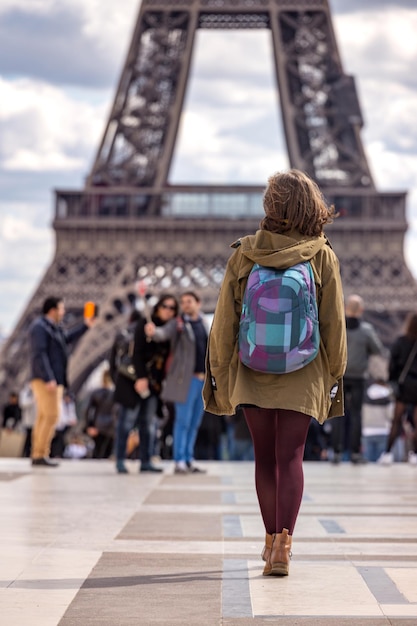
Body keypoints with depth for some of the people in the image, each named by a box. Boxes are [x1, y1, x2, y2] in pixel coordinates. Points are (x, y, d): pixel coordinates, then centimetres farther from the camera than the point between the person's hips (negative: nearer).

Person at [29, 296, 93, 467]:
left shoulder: (53, 327, 18)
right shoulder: (39, 327, -12)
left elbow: (67, 338, 38)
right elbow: (39, 354, -20)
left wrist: (85, 325, 37)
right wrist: (48, 379, -26)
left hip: (54, 380, 10)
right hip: (45, 380, -10)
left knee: (44, 417, 8)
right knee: (51, 416, -15)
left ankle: (37, 455, 8)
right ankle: (41, 455, -16)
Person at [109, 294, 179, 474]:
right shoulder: (145, 324, -8)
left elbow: (165, 357, 11)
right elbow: (137, 352, -15)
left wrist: (160, 381, 2)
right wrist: (140, 377, -20)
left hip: (153, 381, 6)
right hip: (134, 378, -6)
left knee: (148, 421, 5)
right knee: (128, 418, -4)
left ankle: (145, 462, 8)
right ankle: (120, 461, 1)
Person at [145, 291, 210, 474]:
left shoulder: (204, 322, 12)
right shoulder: (178, 324, -6)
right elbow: (163, 333, -24)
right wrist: (153, 332, -47)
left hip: (203, 378, 6)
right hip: (186, 379, -6)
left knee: (194, 423, 10)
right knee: (183, 421, -7)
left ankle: (189, 460, 17)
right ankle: (179, 462, -5)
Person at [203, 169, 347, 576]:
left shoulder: (243, 255, -5)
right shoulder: (322, 257, -5)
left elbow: (224, 321, -1)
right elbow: (334, 325, -1)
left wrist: (218, 372, 9)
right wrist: (334, 374, 9)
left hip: (253, 374, 1)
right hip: (302, 375, -1)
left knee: (265, 458, 13)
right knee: (291, 456, 0)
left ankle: (271, 539, 26)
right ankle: (282, 545, -13)